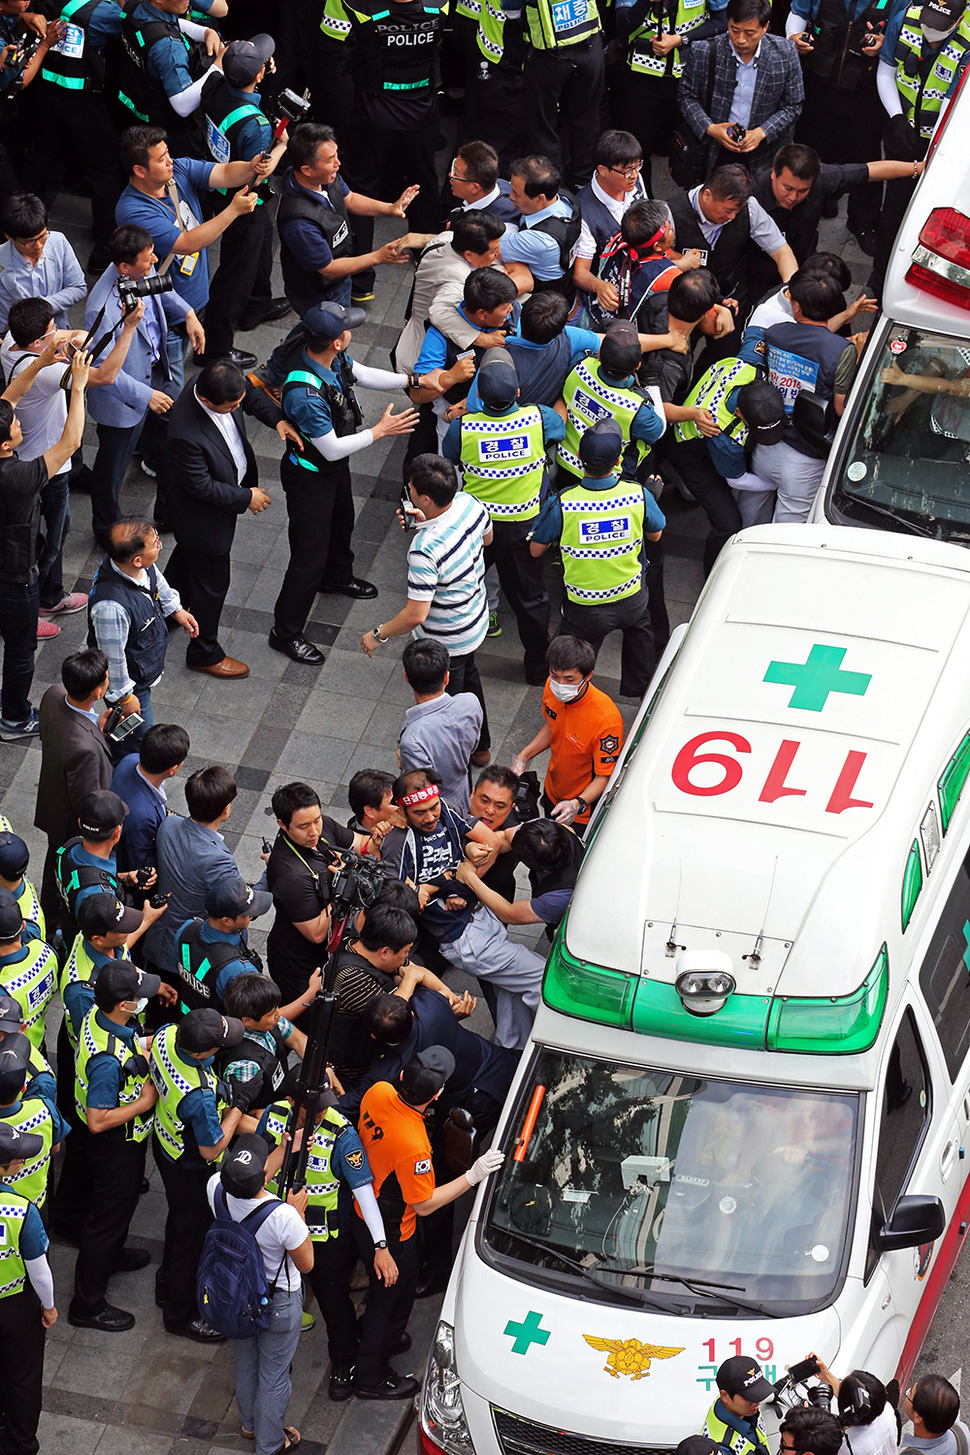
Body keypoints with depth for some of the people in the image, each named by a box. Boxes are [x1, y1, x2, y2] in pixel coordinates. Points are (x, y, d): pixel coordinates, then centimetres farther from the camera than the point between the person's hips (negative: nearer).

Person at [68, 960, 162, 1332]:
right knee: (108, 1214, 8)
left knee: (124, 1200, 32)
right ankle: (87, 1304, 24)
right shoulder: (108, 1059, -40)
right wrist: (145, 1102, -24)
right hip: (116, 1146, -9)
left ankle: (112, 1255, 58)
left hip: (129, 1138, 9)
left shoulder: (99, 1015, -12)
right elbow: (98, 1120, -33)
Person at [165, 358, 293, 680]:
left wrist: (277, 419, -16)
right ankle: (204, 652, 36)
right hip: (205, 514, -8)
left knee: (189, 552, 34)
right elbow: (201, 487, -31)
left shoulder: (219, 383, -23)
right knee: (212, 581, 13)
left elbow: (253, 394, 1)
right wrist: (246, 498, -20)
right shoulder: (186, 434, -44)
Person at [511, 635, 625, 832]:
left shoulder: (607, 720, -38)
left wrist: (578, 804, -43)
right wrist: (524, 756, -5)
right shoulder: (552, 688, -17)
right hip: (552, 794, 7)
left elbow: (605, 776, -27)